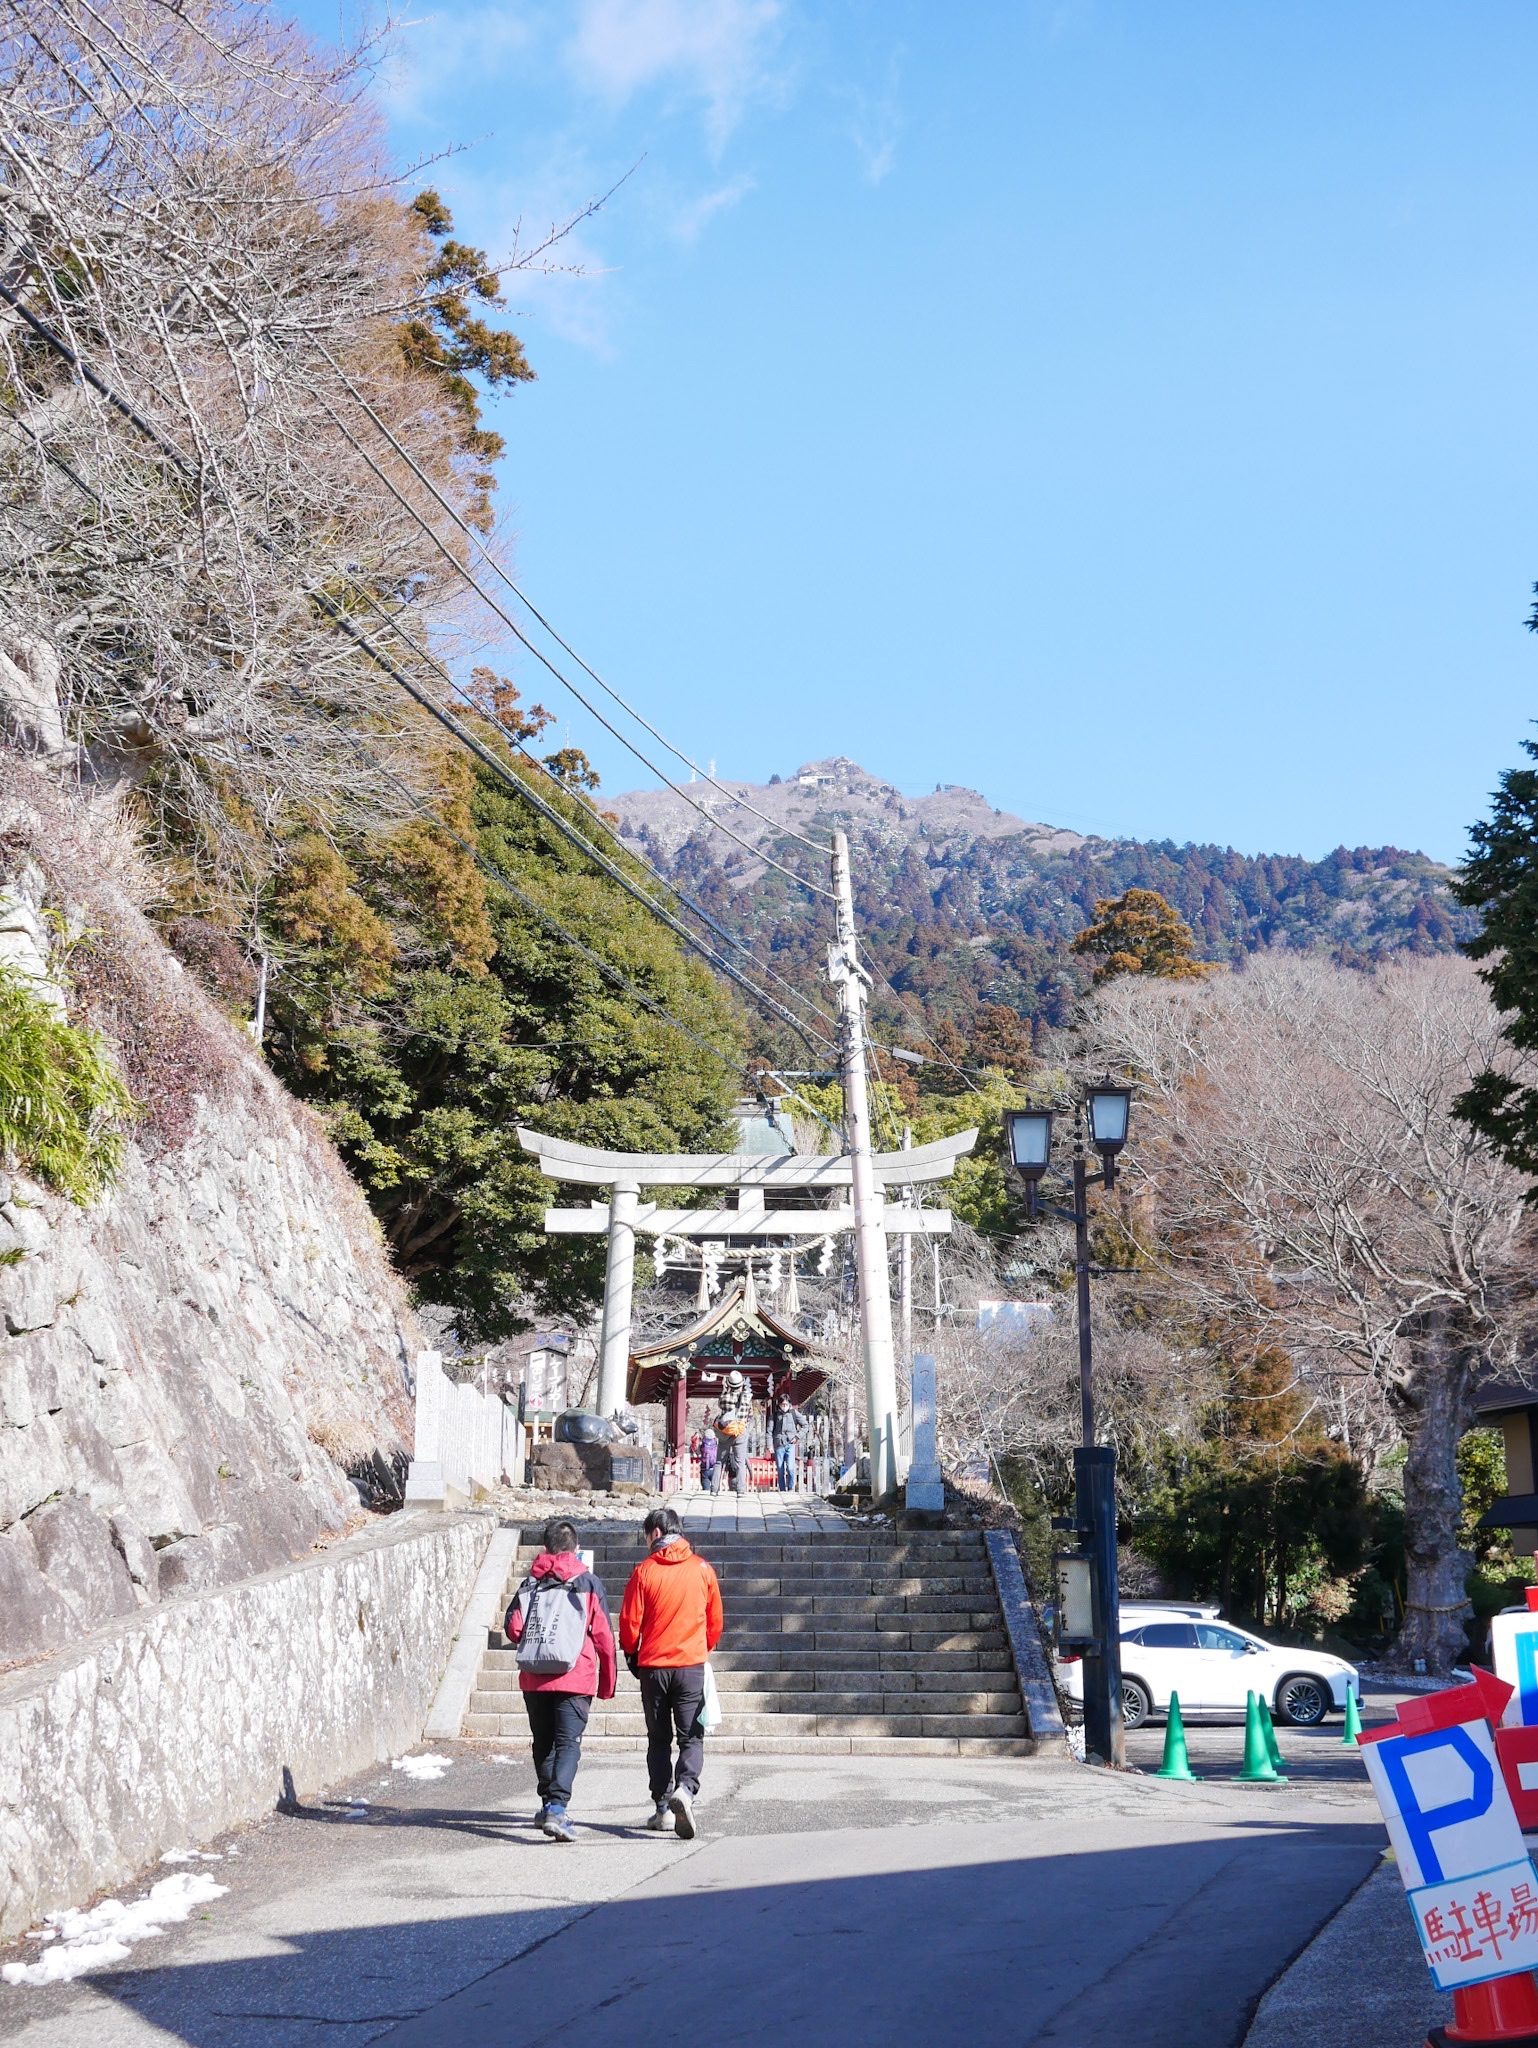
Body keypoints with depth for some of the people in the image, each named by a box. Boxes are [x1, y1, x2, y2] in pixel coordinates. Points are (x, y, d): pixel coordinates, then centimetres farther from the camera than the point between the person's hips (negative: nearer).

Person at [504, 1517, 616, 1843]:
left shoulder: (530, 1583, 8)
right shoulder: (588, 1584, 2)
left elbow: (512, 1628, 2)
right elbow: (604, 1636, 0)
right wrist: (607, 1683, 8)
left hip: (533, 1679, 3)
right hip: (575, 1678, -3)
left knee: (543, 1743, 16)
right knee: (568, 1743, -6)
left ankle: (549, 1805, 25)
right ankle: (556, 1807, -22)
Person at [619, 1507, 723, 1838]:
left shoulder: (645, 1571, -4)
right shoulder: (701, 1569, 2)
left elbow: (629, 1621, -3)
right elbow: (715, 1621, 10)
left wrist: (632, 1655, 14)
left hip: (653, 1666, 0)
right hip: (691, 1665, 0)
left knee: (659, 1739, 11)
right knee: (691, 1737, 2)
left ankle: (662, 1808, 10)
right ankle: (685, 1789, -22)